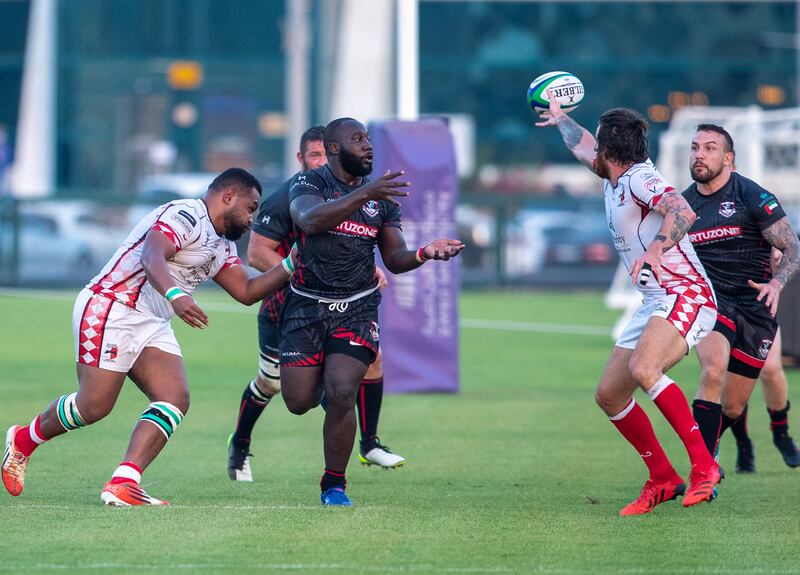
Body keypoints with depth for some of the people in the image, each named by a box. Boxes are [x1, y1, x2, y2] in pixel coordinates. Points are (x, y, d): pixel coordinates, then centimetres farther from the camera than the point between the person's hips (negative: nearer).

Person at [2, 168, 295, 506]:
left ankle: (123, 484, -20)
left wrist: (290, 266, 9)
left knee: (175, 399, -11)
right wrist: (175, 295, -46)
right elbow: (152, 257, -29)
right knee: (93, 406, -9)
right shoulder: (185, 215, -13)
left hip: (151, 326, 10)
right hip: (109, 310, -10)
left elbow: (246, 292, 19)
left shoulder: (222, 247, 20)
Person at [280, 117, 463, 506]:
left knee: (341, 394, -17)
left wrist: (425, 253, -13)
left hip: (357, 309, 2)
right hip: (307, 304, -2)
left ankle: (334, 485, -1)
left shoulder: (383, 197, 10)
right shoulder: (308, 183, -5)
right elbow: (309, 219, -27)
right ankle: (322, 377, 35)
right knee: (299, 402, -4)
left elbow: (394, 259, 10)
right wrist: (363, 194, -37)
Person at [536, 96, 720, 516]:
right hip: (654, 304, 10)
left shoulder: (641, 179, -13)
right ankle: (662, 480, 13)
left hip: (685, 295, -10)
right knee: (609, 395, 6)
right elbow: (584, 150, 38)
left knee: (643, 370, -34)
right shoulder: (615, 177, 15)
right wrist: (560, 119, 54)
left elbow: (683, 213, -31)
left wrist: (654, 251, -44)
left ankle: (703, 465, -32)